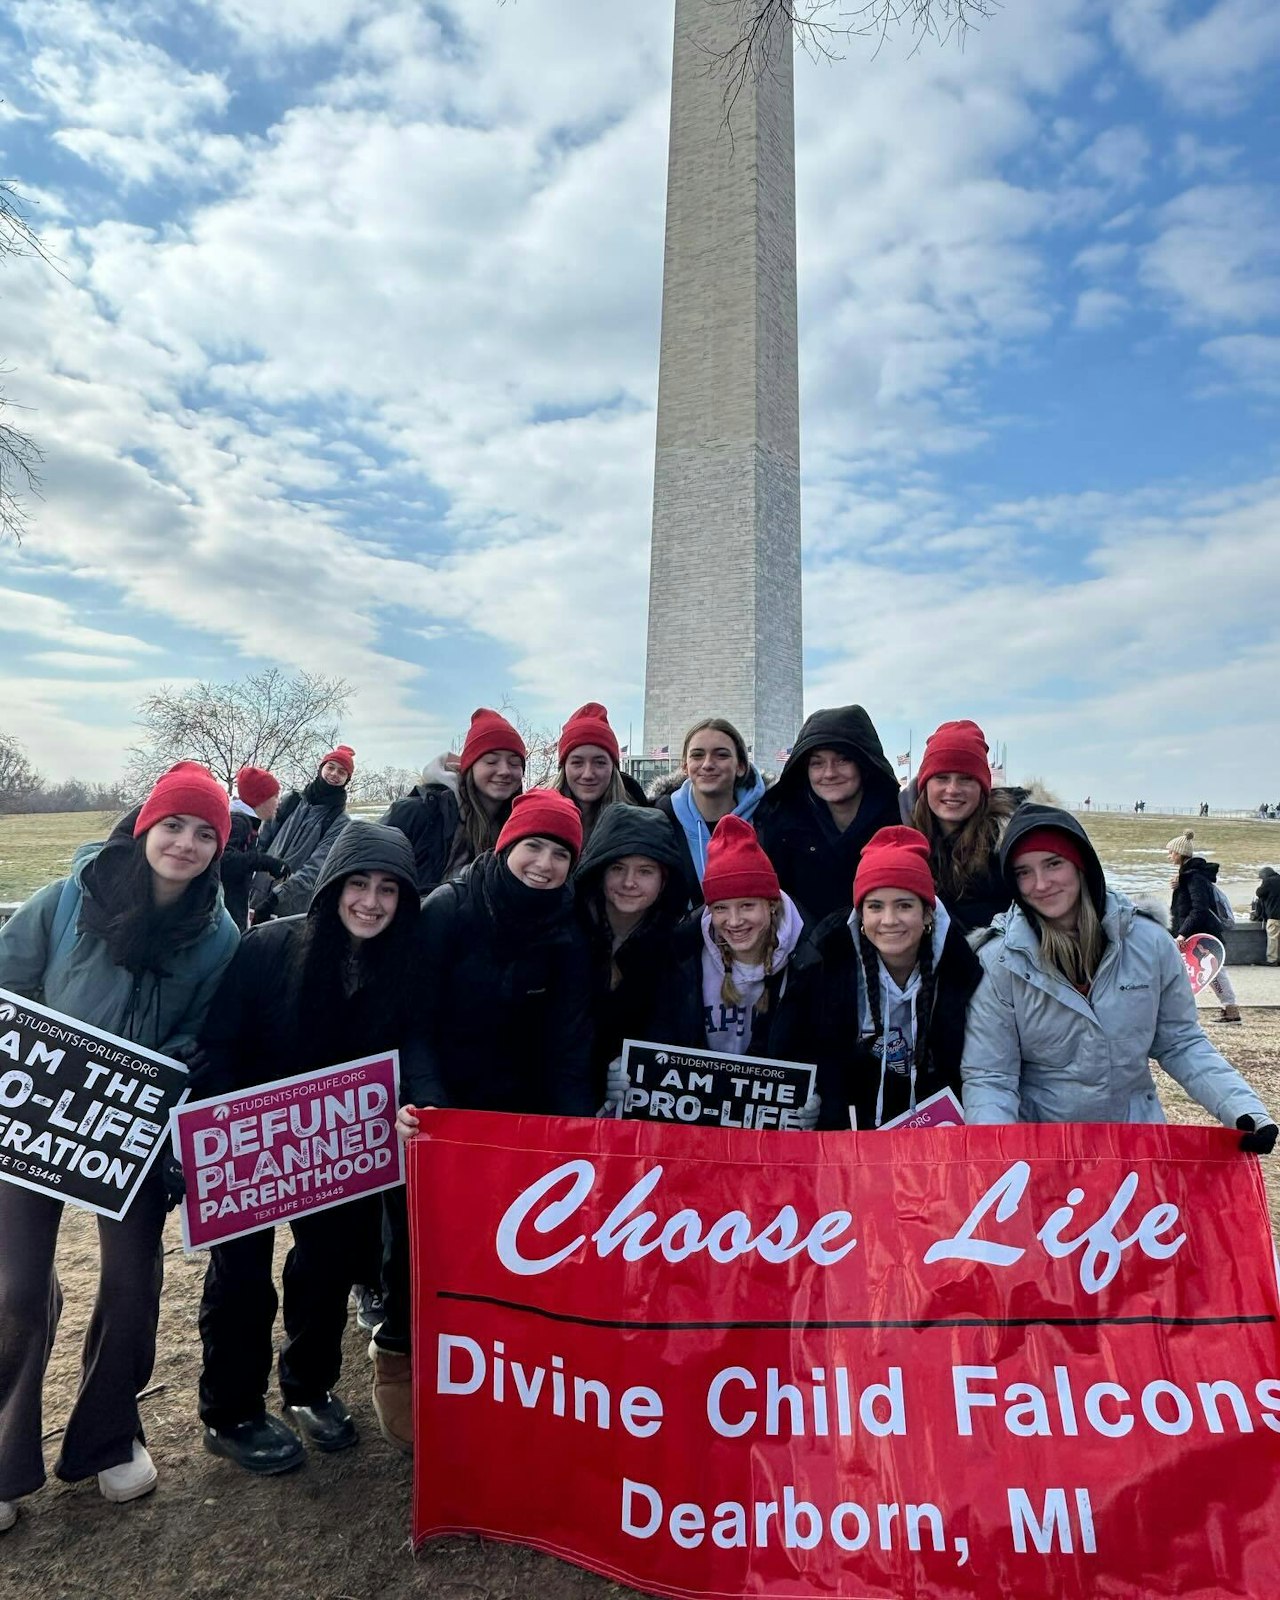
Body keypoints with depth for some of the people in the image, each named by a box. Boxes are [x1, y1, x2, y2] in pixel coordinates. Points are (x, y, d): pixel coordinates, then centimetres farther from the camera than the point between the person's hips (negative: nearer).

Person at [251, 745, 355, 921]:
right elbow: (262, 840, 11)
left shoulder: (340, 822, -4)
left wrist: (276, 895, -23)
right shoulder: (292, 800, 7)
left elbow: (316, 866, -15)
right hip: (260, 897, 3)